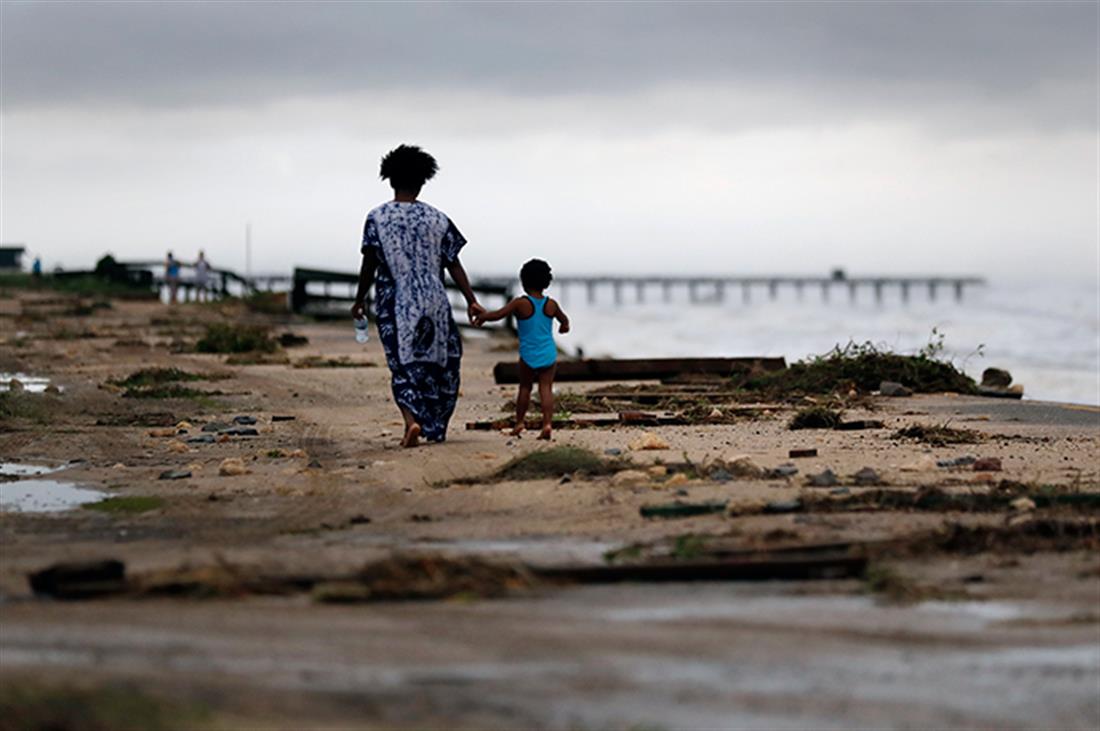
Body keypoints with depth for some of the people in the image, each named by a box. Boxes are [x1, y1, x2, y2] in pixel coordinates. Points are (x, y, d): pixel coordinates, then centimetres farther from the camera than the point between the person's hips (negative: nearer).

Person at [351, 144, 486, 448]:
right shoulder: (437, 219, 2)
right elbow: (453, 264, 2)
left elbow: (369, 265, -2)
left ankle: (412, 420, -24)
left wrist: (360, 300, 10)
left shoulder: (377, 218, -2)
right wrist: (471, 300, 6)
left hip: (394, 307, -1)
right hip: (434, 304, 1)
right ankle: (436, 428, 20)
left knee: (403, 366, 0)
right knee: (442, 362, 16)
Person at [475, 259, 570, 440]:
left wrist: (481, 317, 2)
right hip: (549, 355, 2)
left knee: (525, 387, 15)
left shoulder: (520, 304, -11)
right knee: (546, 388, 1)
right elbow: (564, 320, 22)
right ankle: (547, 423, -12)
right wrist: (564, 326, 46)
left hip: (528, 355, -2)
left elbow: (498, 314, -18)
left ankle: (519, 421, 22)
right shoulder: (551, 304, 2)